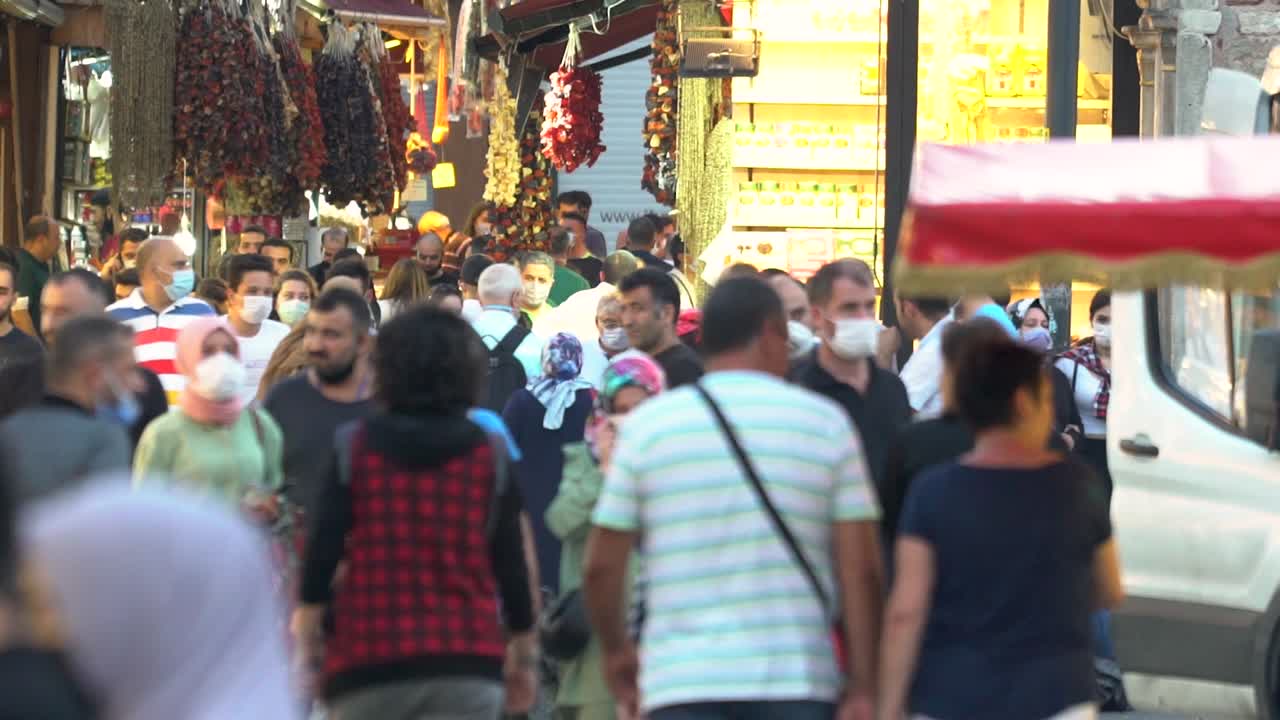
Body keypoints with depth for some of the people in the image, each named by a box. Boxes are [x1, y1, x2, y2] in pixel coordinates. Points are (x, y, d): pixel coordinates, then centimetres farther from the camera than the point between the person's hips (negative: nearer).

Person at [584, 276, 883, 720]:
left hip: (680, 682, 0)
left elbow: (601, 565, 3)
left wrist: (616, 650, 20)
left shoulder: (647, 424, 3)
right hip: (797, 682, 0)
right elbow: (861, 568, -2)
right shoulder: (824, 422, 2)